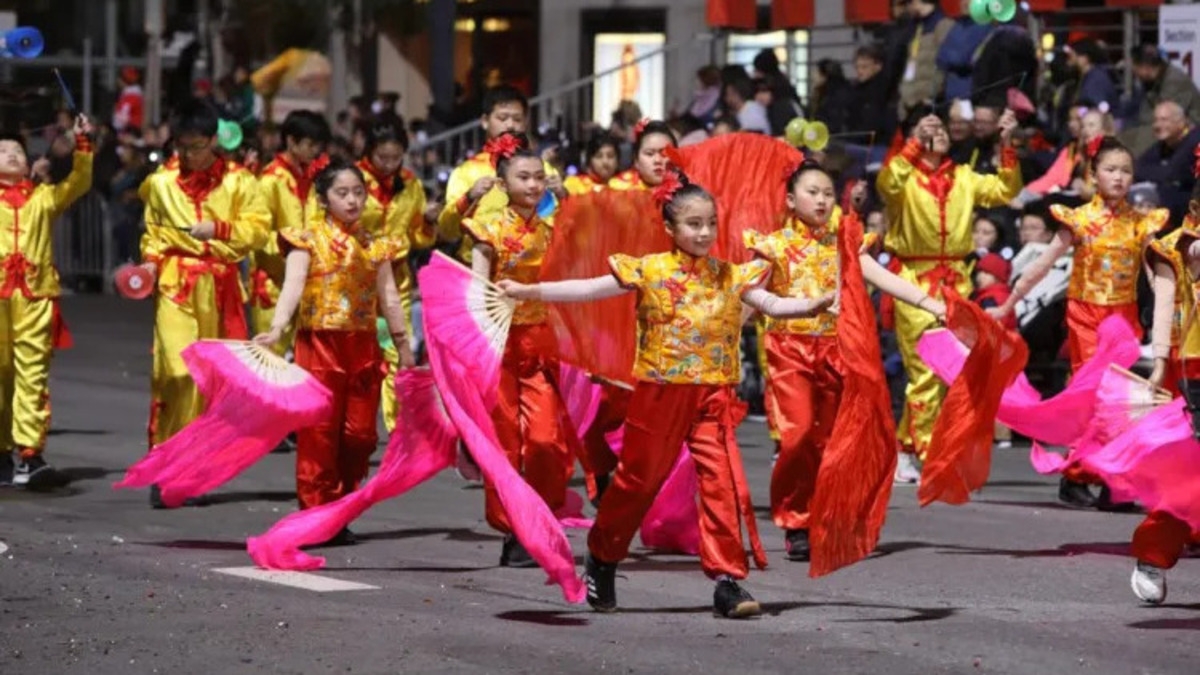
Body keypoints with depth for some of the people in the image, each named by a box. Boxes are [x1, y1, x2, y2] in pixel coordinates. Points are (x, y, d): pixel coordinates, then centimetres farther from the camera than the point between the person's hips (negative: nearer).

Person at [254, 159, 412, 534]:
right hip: (320, 343, -4)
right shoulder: (308, 238, -1)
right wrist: (277, 329, -28)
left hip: (363, 345, 4)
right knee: (319, 432, -6)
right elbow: (293, 286, -14)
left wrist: (403, 346, 16)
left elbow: (389, 298, 15)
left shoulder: (374, 243, 12)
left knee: (359, 433, 4)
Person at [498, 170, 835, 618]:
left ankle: (727, 581, -6)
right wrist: (527, 292, -10)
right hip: (660, 392, -2)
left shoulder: (731, 277, 7)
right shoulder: (649, 272, -2)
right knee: (638, 480, 9)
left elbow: (772, 305, 2)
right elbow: (588, 290, -4)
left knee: (724, 484, -9)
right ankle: (601, 561, 30)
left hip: (714, 395, 2)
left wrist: (815, 305, -17)